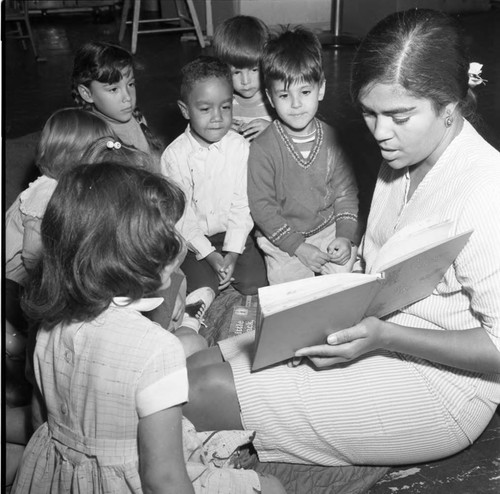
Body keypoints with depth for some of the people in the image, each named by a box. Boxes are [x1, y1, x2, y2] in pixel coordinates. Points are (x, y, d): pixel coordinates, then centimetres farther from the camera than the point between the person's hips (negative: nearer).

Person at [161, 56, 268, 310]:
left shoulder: (240, 147, -9)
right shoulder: (174, 155, -13)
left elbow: (242, 205, -7)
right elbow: (178, 214, -10)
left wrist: (232, 253, -14)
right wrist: (209, 254, -16)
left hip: (233, 233, 2)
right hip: (193, 240, -1)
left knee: (255, 282, -11)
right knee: (202, 285, -19)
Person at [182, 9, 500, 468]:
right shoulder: (403, 156, 6)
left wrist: (383, 336, -26)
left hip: (438, 379, -8)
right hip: (374, 334, 8)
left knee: (205, 394, -16)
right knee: (196, 368, -3)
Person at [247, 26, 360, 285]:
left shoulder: (330, 138, -2)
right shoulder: (262, 149, -14)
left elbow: (346, 191, 5)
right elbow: (262, 207, -12)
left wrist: (346, 236, -8)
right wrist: (298, 247, -15)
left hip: (329, 229, 4)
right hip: (281, 238, -3)